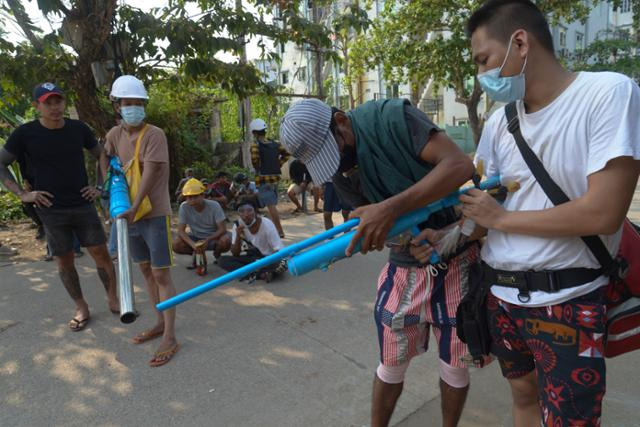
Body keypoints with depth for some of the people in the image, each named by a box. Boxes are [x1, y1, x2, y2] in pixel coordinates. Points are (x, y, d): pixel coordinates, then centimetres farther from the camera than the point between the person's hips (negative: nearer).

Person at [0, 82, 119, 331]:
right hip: (51, 210, -1)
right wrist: (22, 194, -6)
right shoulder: (25, 134, -5)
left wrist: (101, 187, 5)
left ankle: (113, 300, 17)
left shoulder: (79, 129, 0)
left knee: (101, 253, 1)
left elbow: (102, 157, 14)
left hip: (83, 205, 1)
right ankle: (81, 309, 21)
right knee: (64, 261, 7)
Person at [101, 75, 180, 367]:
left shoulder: (154, 135, -13)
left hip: (155, 214, -7)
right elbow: (104, 156, 25)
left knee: (161, 274, -5)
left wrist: (133, 208, -25)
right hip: (130, 214, 7)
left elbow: (150, 174, -20)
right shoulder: (115, 133, 6)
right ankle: (160, 323, 29)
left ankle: (170, 338, 2)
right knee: (145, 270, 14)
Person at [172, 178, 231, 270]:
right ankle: (197, 254, 6)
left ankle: (217, 254, 2)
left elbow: (222, 229, -22)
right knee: (176, 245, -26)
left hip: (213, 237, -2)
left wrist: (208, 240, -39)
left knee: (226, 241, -35)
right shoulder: (184, 207, -17)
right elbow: (181, 231, -18)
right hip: (195, 238, 2)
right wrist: (193, 244, -36)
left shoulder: (214, 206, -21)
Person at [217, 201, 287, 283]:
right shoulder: (238, 225, -8)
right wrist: (238, 236, -24)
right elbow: (235, 254, -8)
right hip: (250, 258, 4)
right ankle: (262, 274, -29)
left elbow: (279, 249, -17)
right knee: (222, 260, -21)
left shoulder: (267, 224, -16)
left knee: (281, 264, -37)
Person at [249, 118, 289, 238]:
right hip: (276, 177, 7)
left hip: (264, 179, -7)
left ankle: (280, 231, -6)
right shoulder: (274, 144, 9)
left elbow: (255, 158, -27)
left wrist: (258, 168, -8)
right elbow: (286, 155, 12)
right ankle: (274, 228, 27)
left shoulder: (256, 145, -9)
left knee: (271, 206, -5)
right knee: (272, 205, 18)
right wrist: (278, 165, 12)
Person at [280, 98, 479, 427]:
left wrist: (391, 208, -36)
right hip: (404, 268, 4)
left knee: (455, 363, 12)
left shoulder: (393, 117, -18)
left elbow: (460, 165, -27)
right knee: (391, 365, 14)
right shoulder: (338, 172, -1)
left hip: (458, 260, -3)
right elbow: (376, 217, 2)